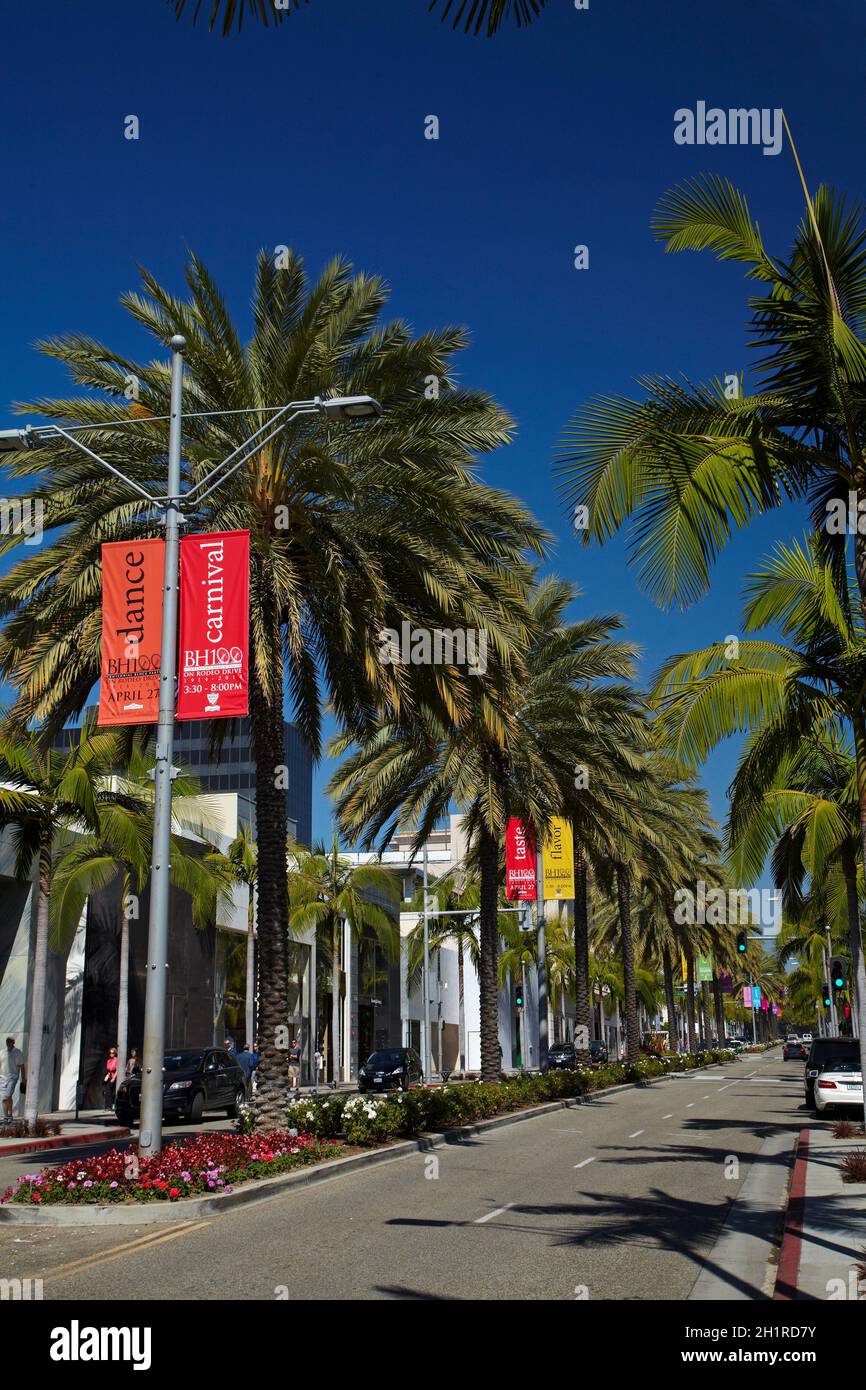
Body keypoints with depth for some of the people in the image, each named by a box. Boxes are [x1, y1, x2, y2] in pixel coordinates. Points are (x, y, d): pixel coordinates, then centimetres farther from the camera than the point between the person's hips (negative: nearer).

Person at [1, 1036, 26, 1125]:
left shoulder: (18, 1053, 0)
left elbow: (22, 1067, 2)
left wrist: (23, 1079, 0)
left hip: (13, 1077, -4)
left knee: (8, 1096, -17)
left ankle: (9, 1114, -3)